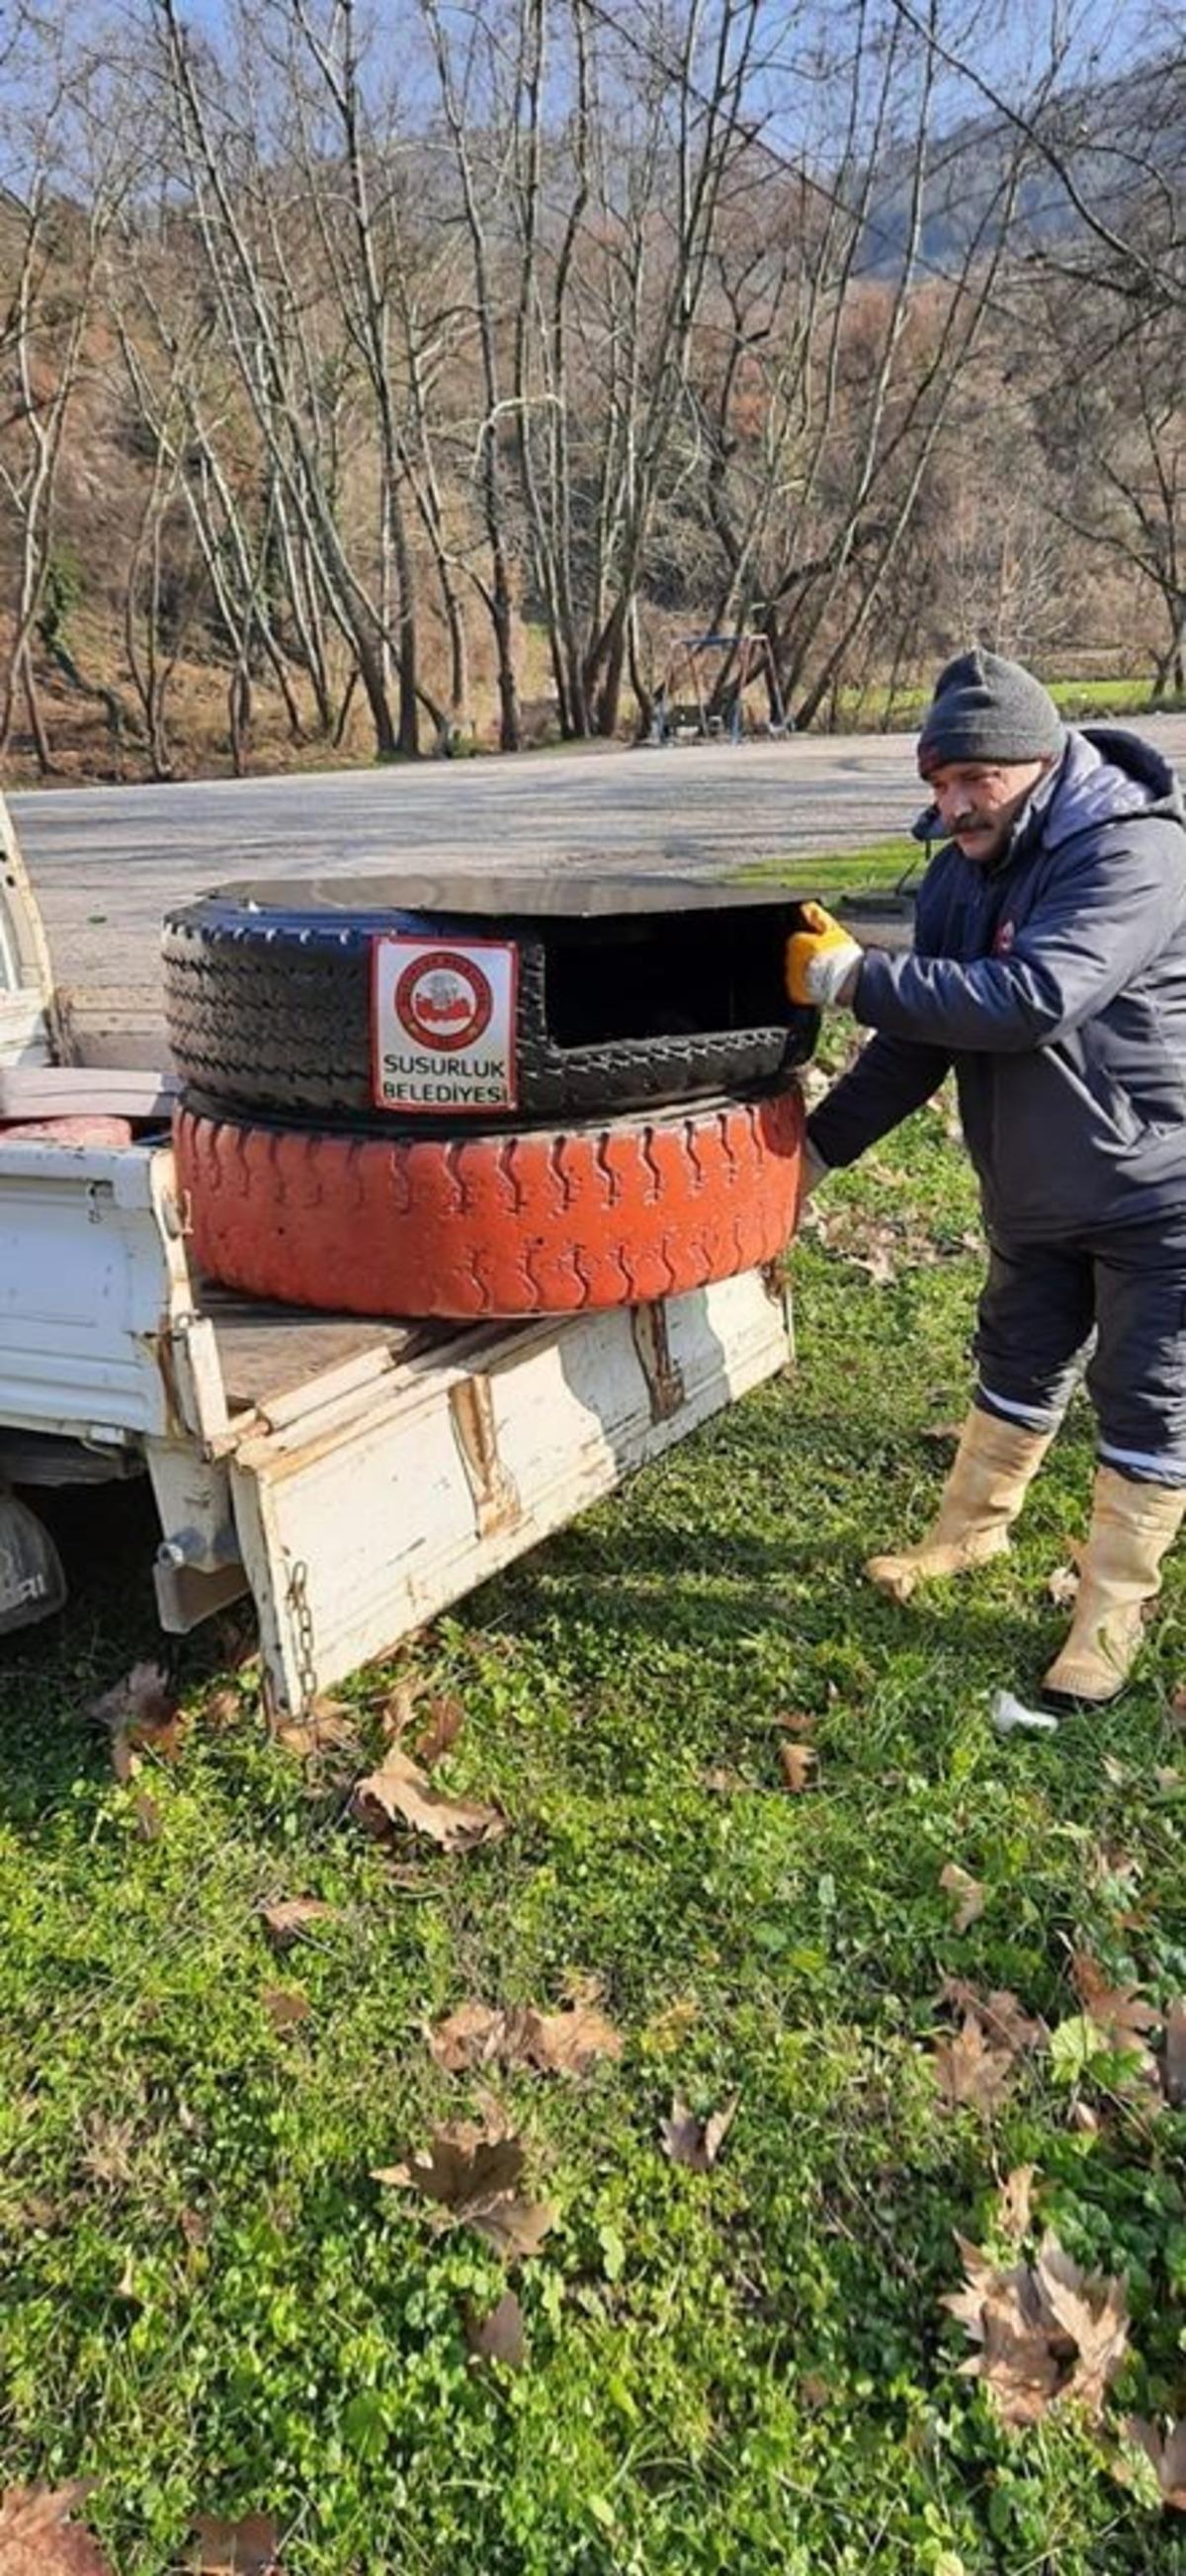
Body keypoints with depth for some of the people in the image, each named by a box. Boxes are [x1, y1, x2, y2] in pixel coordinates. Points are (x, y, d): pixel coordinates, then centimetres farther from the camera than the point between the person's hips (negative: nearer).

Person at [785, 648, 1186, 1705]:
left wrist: (851, 975, -33)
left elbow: (1032, 999, -39)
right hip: (1033, 1194, 7)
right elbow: (922, 1032, 3)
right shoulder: (962, 875, 0)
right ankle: (969, 1531, 41)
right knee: (1018, 1368, 22)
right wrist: (820, 1144, -5)